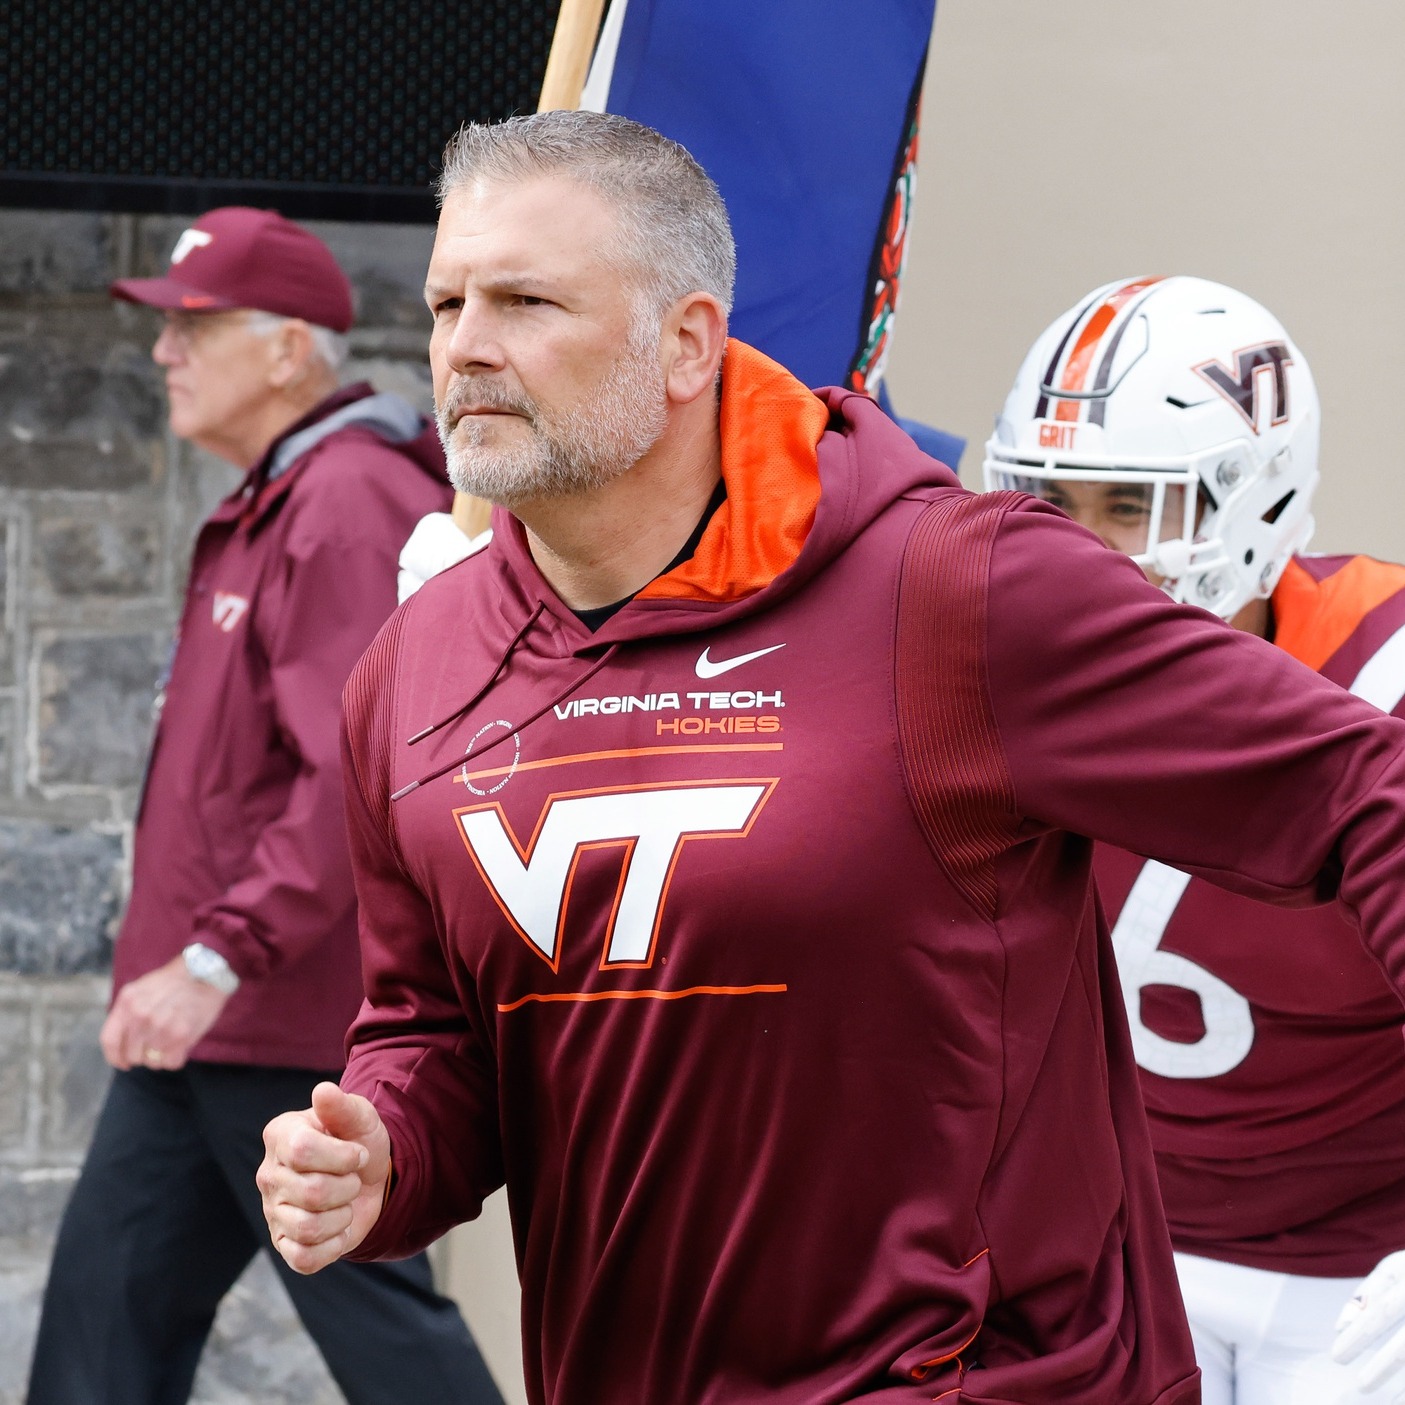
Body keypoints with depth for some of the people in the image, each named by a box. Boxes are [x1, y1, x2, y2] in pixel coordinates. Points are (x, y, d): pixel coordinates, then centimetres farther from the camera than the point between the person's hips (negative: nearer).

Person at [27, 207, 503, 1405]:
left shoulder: (353, 508, -15)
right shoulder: (266, 510, 17)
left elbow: (362, 774, -25)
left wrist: (219, 958, -28)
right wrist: (188, 962, 17)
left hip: (296, 1027, -10)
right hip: (207, 1031, 10)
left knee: (367, 1306, -3)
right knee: (111, 1289, 8)